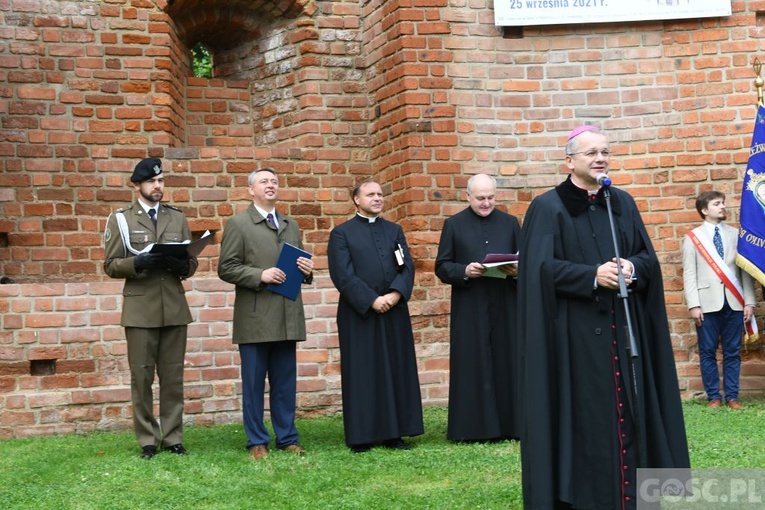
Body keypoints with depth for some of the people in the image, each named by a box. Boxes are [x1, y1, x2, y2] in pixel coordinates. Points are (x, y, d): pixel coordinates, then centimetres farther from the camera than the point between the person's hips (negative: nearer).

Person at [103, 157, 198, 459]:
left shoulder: (177, 217, 14)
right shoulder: (120, 219, 5)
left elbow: (192, 263, 13)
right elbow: (111, 265, 1)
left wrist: (181, 266, -10)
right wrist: (138, 263, -17)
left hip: (175, 309, 2)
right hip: (140, 310, -2)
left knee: (173, 377, 5)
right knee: (141, 377, 1)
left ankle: (173, 438, 12)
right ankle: (147, 441, 9)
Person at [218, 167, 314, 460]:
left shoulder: (291, 226, 19)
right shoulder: (238, 224, 1)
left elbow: (301, 266, 24)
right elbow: (226, 268, -6)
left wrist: (307, 270, 0)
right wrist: (260, 275, -18)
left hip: (287, 319, 5)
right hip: (255, 318, -5)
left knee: (285, 383, 9)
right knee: (254, 384, 1)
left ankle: (288, 439, 16)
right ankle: (257, 442, 9)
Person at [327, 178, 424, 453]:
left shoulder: (394, 230, 14)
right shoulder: (341, 233, 1)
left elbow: (407, 266, 4)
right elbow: (342, 275, -8)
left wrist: (396, 293, -13)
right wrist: (371, 300, -16)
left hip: (394, 313, 4)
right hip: (358, 315, -4)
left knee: (396, 371, 5)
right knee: (361, 374, 0)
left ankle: (394, 432, 12)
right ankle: (361, 436, 6)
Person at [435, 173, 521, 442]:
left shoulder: (510, 223, 11)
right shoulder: (454, 224, 6)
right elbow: (442, 267, 3)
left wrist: (516, 270, -12)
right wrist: (464, 271, -16)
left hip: (504, 307, 2)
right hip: (469, 310, -2)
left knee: (506, 363, 2)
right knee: (472, 366, -2)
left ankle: (509, 424, 8)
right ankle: (473, 427, 2)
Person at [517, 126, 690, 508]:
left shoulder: (623, 203, 13)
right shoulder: (548, 207, -2)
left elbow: (648, 256, 11)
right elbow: (541, 268, -11)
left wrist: (632, 268, -11)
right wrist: (593, 275, -20)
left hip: (622, 328, 5)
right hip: (575, 331, -5)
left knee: (627, 409, 5)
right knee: (582, 413, -3)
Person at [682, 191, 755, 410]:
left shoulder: (736, 234, 10)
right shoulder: (693, 237, 5)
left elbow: (746, 270, 7)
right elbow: (689, 274, -1)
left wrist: (749, 301, 0)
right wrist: (694, 305, -10)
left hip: (734, 301, 2)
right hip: (708, 302, -2)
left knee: (732, 352, 5)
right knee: (708, 352, 2)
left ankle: (732, 397, 11)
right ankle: (714, 397, 11)